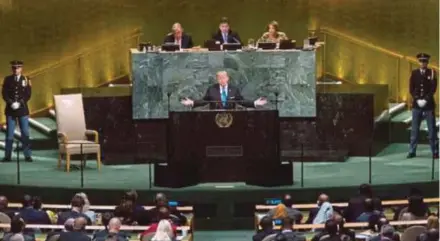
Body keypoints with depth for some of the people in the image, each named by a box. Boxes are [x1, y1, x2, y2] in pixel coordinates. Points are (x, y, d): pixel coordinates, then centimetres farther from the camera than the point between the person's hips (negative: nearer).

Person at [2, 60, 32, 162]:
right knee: (9, 134, 0)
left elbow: (28, 95, -1)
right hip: (10, 110, 0)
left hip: (22, 109, 0)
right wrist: (12, 103, -13)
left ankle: (27, 155, 3)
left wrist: (19, 103, -13)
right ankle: (7, 156, 3)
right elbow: (4, 94, 1)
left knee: (25, 134, -1)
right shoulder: (8, 79, 6)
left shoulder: (25, 80, 3)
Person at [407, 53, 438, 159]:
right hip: (417, 104, 2)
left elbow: (433, 88, -6)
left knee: (432, 129, -1)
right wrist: (417, 100, -9)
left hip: (429, 104, -2)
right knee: (414, 129, 3)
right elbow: (411, 89, 3)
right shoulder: (414, 73, 6)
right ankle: (412, 151, 7)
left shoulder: (432, 73, 0)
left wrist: (425, 100, -14)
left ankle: (435, 152, 3)